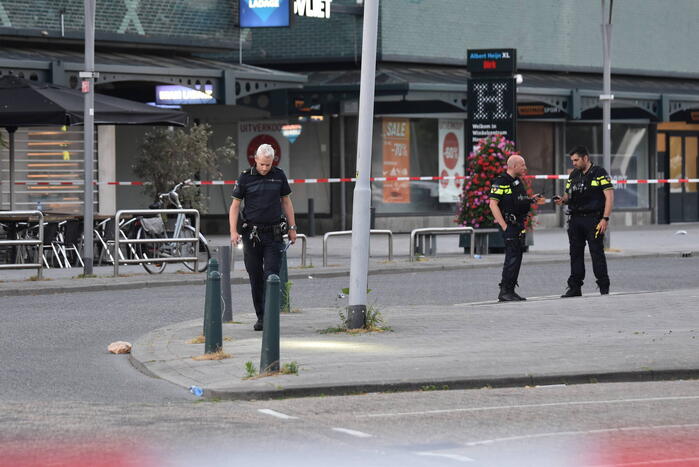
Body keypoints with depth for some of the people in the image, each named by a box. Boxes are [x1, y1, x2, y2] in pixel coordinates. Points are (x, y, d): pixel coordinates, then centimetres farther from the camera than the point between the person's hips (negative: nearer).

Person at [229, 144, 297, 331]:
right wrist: (233, 231, -9)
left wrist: (292, 228, 10)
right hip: (251, 234, 0)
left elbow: (286, 202, 14)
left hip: (274, 233, 0)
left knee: (271, 275, -9)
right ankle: (260, 316, 14)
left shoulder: (279, 176, 5)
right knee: (255, 277, 5)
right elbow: (235, 205, 2)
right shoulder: (245, 177, 0)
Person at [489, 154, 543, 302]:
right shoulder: (501, 182, -12)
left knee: (517, 257, 10)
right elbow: (493, 204, -17)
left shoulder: (518, 182, 18)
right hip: (509, 226, -9)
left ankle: (511, 291, 15)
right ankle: (504, 292, -11)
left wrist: (532, 200, 8)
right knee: (512, 258, -12)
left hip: (519, 225, 9)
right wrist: (504, 226, -20)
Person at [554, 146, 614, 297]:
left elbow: (609, 196, -8)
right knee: (575, 254, 6)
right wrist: (562, 200, -3)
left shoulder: (599, 173, -3)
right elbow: (568, 195, 23)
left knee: (597, 253, -5)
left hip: (593, 219, -6)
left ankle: (604, 287, 1)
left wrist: (605, 219, -15)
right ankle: (574, 287, 10)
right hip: (575, 220, 6)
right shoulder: (573, 175, 16)